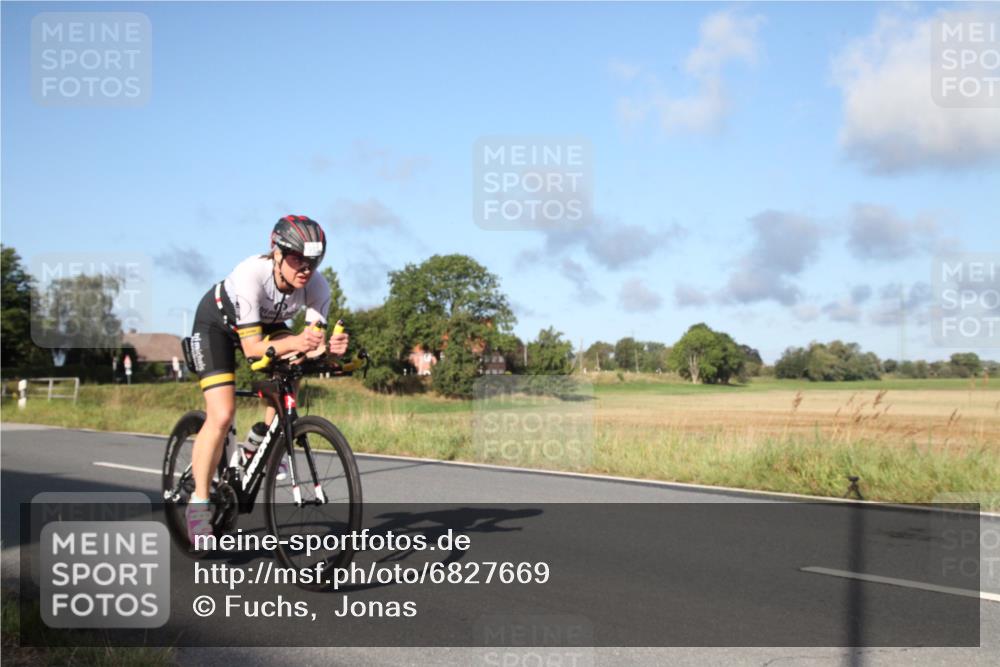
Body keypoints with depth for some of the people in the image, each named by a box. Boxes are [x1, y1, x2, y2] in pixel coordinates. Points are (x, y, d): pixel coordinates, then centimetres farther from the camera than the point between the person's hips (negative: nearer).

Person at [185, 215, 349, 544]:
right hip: (217, 324, -5)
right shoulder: (250, 275, -40)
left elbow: (313, 343, -28)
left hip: (265, 323, 5)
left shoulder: (317, 287, -27)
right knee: (222, 415, -18)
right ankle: (198, 503, -4)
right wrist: (294, 343, -57)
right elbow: (252, 347, -41)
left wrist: (329, 346, -51)